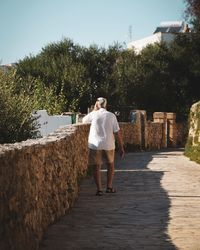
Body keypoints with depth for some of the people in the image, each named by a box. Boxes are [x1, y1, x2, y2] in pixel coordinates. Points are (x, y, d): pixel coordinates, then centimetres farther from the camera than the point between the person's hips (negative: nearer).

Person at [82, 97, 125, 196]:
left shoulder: (94, 114, -2)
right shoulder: (111, 116, 0)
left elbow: (84, 120, 19)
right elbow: (118, 132, -2)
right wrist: (121, 147, 3)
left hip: (95, 145, -1)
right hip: (108, 145, 1)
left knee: (96, 167, 6)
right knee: (110, 165, 19)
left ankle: (99, 189, 1)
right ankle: (109, 187, 17)